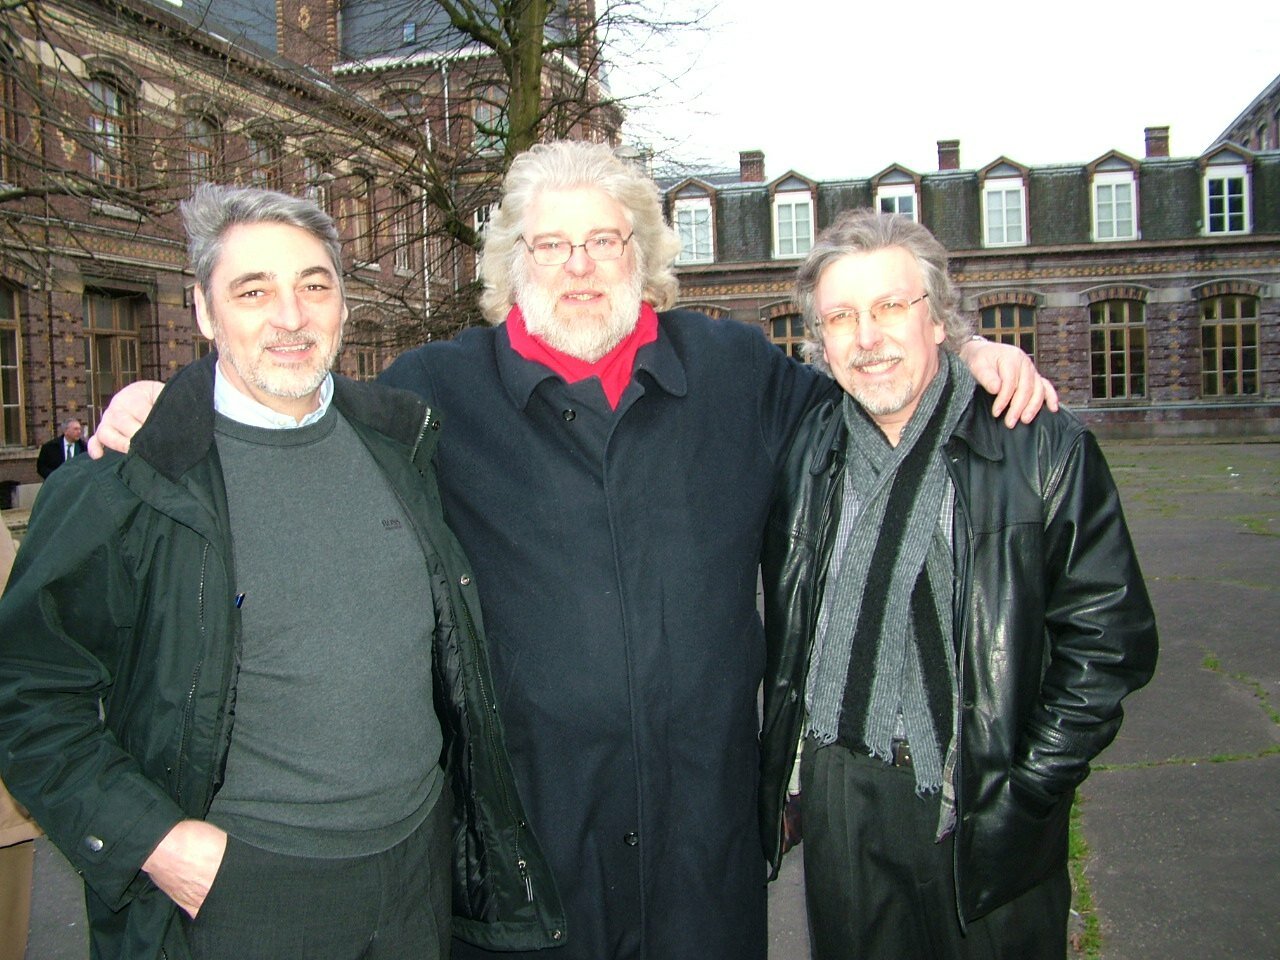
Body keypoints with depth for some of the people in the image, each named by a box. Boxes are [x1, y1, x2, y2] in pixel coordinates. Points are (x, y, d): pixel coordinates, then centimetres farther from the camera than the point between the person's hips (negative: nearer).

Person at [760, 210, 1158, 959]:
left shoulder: (1044, 449, -9)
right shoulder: (809, 448, 3)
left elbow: (1110, 637, -9)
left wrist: (1027, 795, -13)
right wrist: (781, 771, 6)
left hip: (975, 815, -3)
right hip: (834, 804, 3)